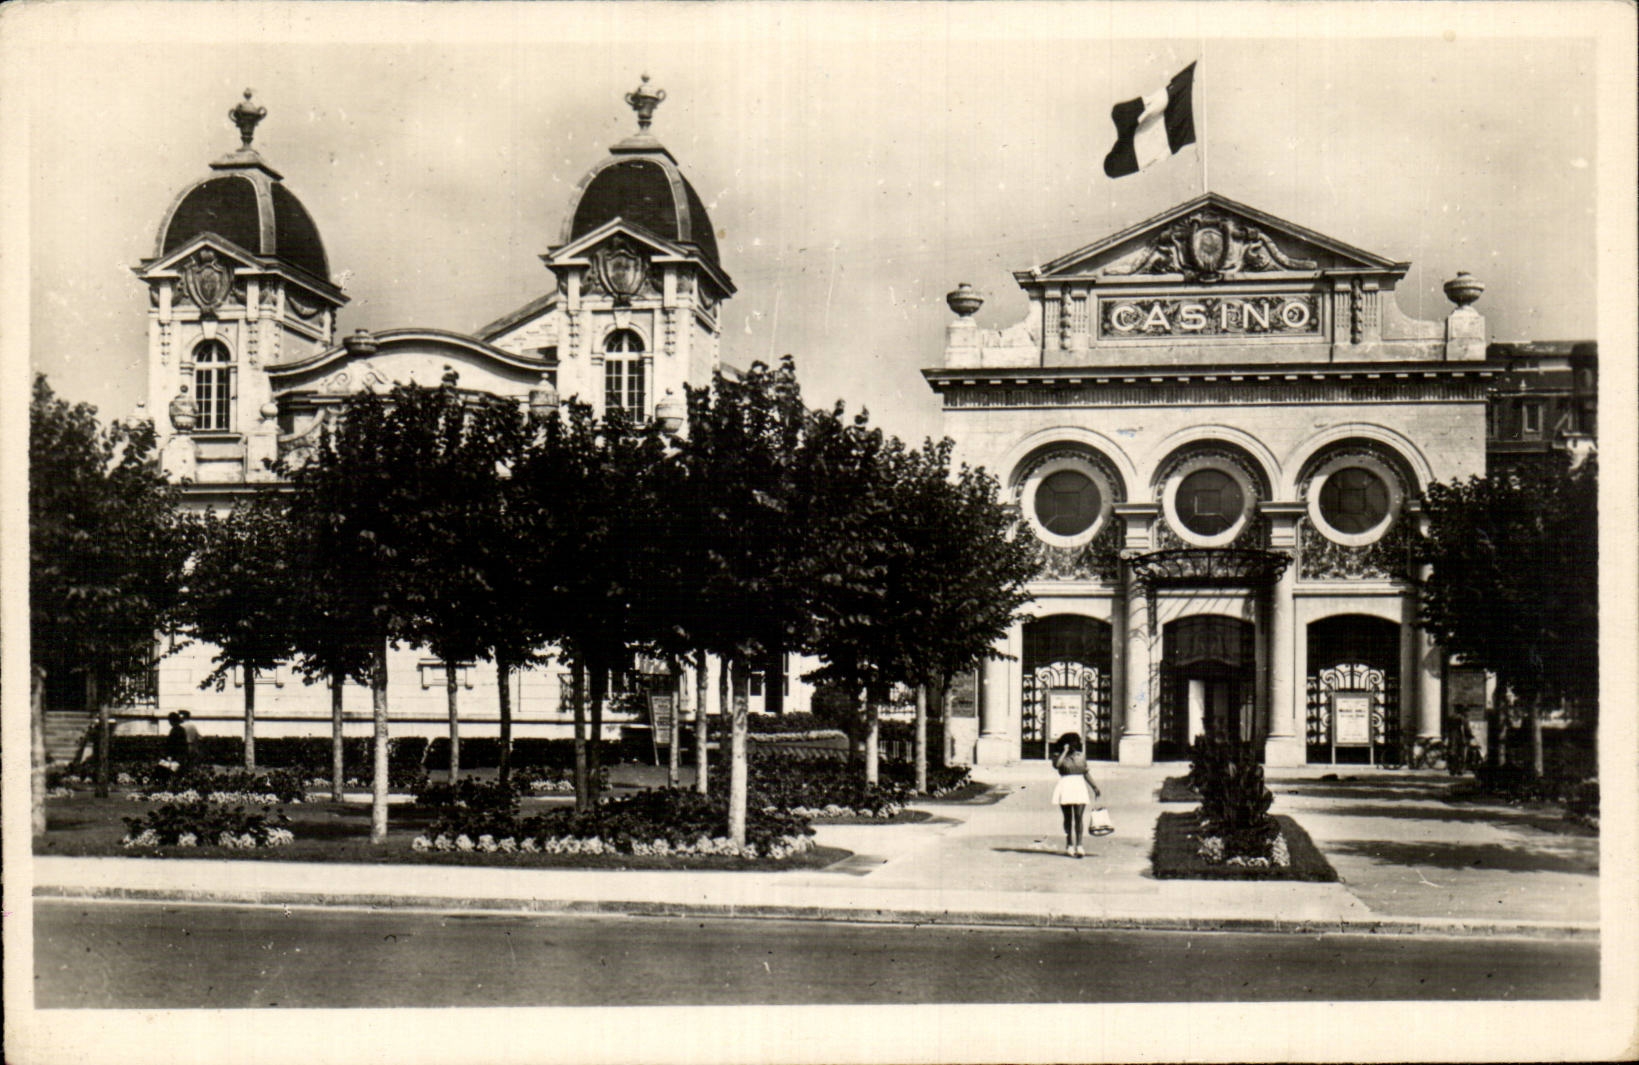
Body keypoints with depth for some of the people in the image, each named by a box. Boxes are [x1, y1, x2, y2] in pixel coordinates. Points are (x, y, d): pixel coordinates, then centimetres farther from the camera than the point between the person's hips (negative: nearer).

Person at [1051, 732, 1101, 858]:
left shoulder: (1081, 756, 12)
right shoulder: (1060, 757, 1)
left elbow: (1086, 773, 20)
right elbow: (1057, 764, -22)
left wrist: (1095, 787, 19)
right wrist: (1065, 751, -15)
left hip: (1079, 787, 2)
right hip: (1065, 788, -2)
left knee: (1079, 818, -7)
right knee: (1068, 818, 5)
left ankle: (1079, 846, -11)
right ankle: (1069, 846, 15)